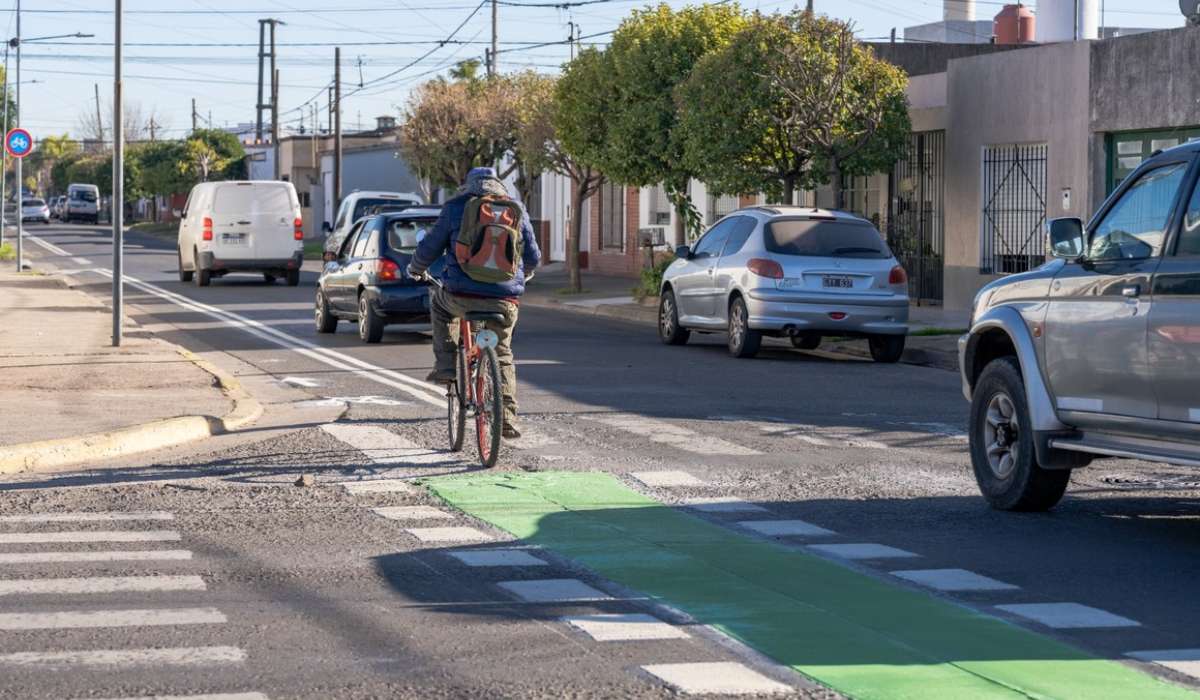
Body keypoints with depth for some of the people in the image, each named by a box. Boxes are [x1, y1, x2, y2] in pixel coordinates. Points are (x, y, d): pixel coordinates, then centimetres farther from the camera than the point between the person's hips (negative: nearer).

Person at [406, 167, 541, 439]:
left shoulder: (457, 207, 4)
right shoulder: (518, 213, 10)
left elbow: (430, 247, 10)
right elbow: (533, 258, 18)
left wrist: (415, 268, 31)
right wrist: (519, 275, 40)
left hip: (462, 296, -2)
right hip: (504, 301, 2)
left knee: (440, 305, 33)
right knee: (501, 354, 21)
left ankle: (445, 366, 22)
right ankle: (507, 417, 10)